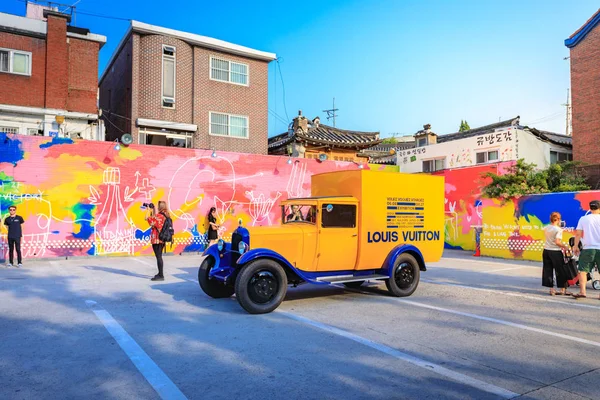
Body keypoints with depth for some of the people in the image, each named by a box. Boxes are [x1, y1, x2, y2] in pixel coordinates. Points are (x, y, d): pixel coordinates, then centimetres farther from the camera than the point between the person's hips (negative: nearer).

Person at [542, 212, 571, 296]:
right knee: (561, 271, 7)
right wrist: (565, 246, -6)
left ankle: (551, 289, 9)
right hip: (555, 252, -6)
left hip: (546, 250, 6)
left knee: (548, 270, 7)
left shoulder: (546, 228, 6)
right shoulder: (558, 229, -14)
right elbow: (557, 242, -21)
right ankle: (563, 289, 12)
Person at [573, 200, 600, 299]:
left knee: (583, 270, 3)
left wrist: (576, 246, 6)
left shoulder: (583, 219, 0)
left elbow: (578, 233, -1)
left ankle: (582, 291, -4)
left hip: (588, 248, -1)